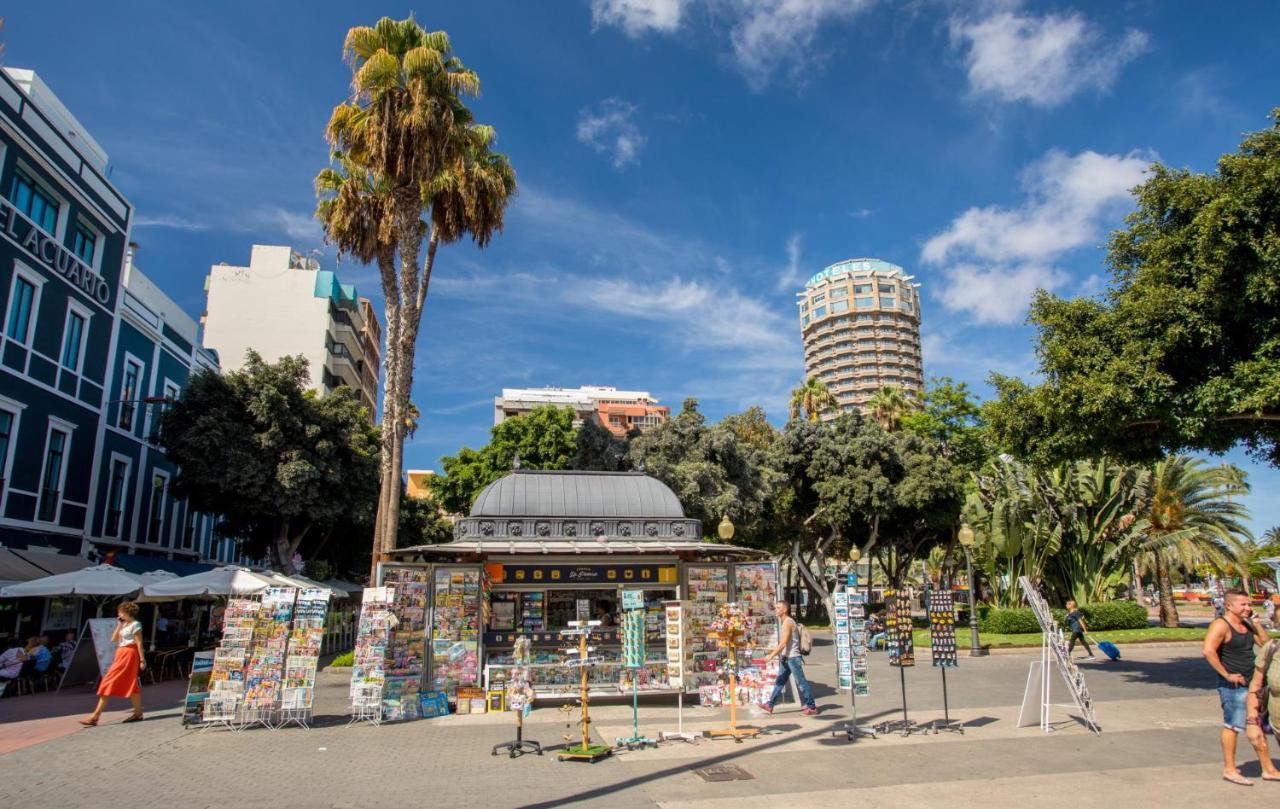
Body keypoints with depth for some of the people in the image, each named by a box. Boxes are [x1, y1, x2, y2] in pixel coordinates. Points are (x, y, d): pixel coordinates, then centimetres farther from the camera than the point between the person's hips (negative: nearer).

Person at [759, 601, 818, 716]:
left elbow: (783, 643, -21)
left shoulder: (788, 622, -16)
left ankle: (812, 707, 4)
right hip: (786, 657, 10)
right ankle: (770, 705, 14)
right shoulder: (783, 621, 13)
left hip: (793, 657, -10)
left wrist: (771, 655, -19)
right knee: (779, 682, 11)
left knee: (801, 682, -3)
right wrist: (774, 650, 19)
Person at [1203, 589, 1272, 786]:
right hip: (1233, 686, -9)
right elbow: (1208, 651, -26)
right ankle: (1229, 769, 2)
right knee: (1232, 725, -5)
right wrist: (1227, 675, -22)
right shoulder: (1221, 625, -16)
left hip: (1250, 684, 9)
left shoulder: (1246, 625, 12)